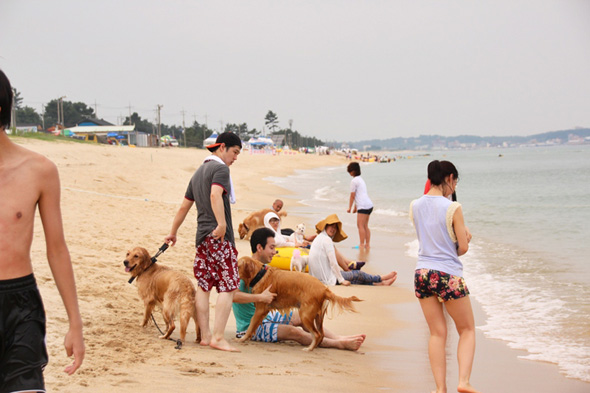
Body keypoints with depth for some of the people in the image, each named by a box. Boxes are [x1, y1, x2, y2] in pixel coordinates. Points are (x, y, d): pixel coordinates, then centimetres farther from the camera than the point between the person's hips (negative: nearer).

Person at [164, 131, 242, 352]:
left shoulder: (199, 172, 21)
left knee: (203, 286, 9)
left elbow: (184, 206, 27)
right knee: (228, 287, -8)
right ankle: (218, 337, -14)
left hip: (202, 236, 9)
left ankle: (205, 335, 11)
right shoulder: (220, 169, -6)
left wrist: (173, 232, 34)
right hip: (219, 236, -9)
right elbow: (215, 195, -25)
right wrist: (222, 224, -35)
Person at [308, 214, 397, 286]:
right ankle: (381, 279, 26)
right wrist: (341, 280, -15)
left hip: (319, 276, 9)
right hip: (328, 278, -9)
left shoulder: (319, 238, 13)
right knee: (358, 274, 7)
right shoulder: (327, 240, -19)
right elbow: (333, 262, -21)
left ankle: (378, 283, 22)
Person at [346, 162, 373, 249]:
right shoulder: (361, 179, 22)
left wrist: (349, 208, 2)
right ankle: (367, 244, 13)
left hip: (363, 206, -10)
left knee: (361, 225, -8)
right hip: (369, 205, 10)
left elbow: (352, 196, -6)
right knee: (365, 226, 13)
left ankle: (362, 244, -9)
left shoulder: (354, 181, -7)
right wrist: (355, 207, 33)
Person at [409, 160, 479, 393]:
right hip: (448, 274, -5)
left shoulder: (415, 206, 4)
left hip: (422, 273, 5)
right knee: (467, 330, 11)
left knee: (437, 333, 11)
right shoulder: (452, 208, -12)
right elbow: (463, 247, -7)